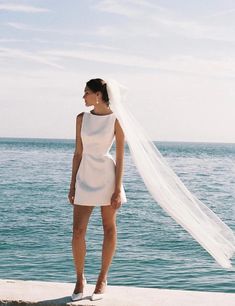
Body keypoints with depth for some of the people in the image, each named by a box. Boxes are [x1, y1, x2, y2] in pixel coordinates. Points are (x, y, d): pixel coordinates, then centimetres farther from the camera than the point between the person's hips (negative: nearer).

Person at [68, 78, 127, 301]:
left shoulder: (116, 120, -6)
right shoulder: (82, 118, 5)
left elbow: (120, 157, -6)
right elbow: (78, 152, 9)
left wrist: (118, 189, -10)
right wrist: (72, 184, 7)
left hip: (107, 176, -3)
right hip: (85, 177, 3)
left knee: (109, 228, 6)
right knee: (78, 231, -1)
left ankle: (102, 279, 18)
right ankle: (80, 279, 12)